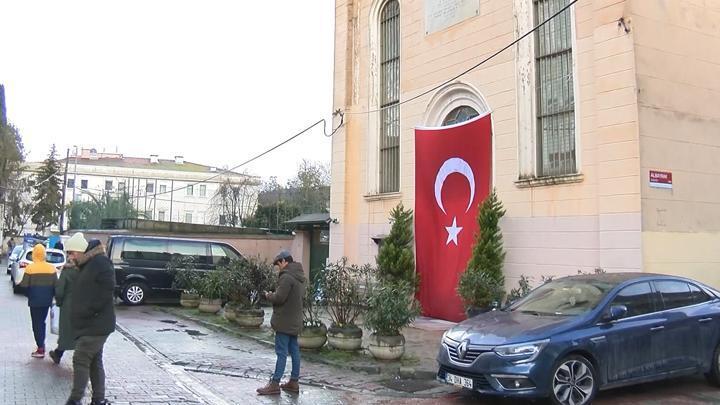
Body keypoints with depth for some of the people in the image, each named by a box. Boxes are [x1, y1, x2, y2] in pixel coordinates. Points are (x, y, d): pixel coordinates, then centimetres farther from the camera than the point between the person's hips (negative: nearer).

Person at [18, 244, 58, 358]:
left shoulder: (30, 268, -12)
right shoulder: (51, 268, 0)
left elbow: (24, 285, -13)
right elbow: (55, 285, 2)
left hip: (35, 301, -4)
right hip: (47, 301, 4)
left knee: (36, 324, 4)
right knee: (42, 322, 20)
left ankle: (41, 349, 1)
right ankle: (41, 345, 23)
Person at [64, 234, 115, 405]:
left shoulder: (100, 262, -14)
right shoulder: (85, 266, 18)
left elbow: (107, 289, -22)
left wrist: (88, 311, -20)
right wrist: (72, 307, 10)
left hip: (95, 326, -10)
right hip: (88, 325, 10)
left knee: (80, 360, -8)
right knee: (95, 362, 13)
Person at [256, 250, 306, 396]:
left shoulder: (286, 277, -18)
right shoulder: (299, 277, 12)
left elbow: (279, 298, -23)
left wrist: (268, 296, -2)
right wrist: (274, 295, 13)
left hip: (285, 321, -9)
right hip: (295, 321, 9)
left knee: (281, 352, -5)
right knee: (294, 350, 12)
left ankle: (275, 384, 1)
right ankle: (294, 382, 19)